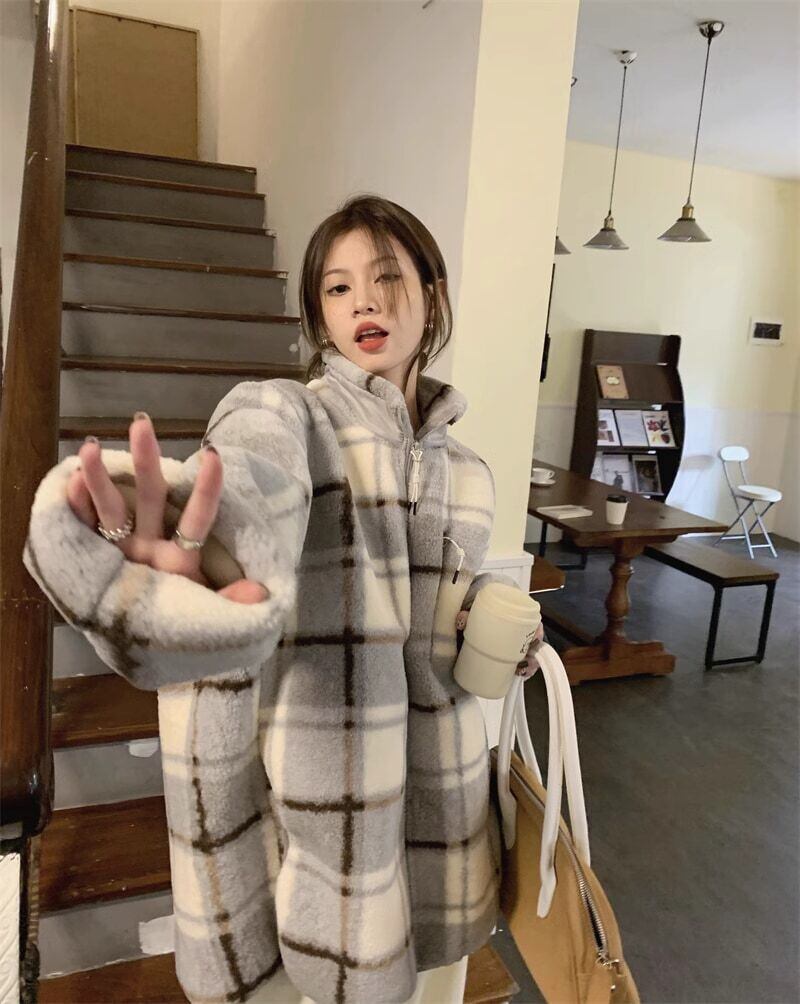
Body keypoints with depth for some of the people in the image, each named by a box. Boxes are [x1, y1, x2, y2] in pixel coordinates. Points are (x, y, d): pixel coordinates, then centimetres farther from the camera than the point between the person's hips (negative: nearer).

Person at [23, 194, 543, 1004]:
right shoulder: (282, 411, -12)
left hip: (440, 793, 6)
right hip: (321, 801, -5)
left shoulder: (464, 470, 7)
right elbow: (246, 485, -37)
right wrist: (194, 571, -59)